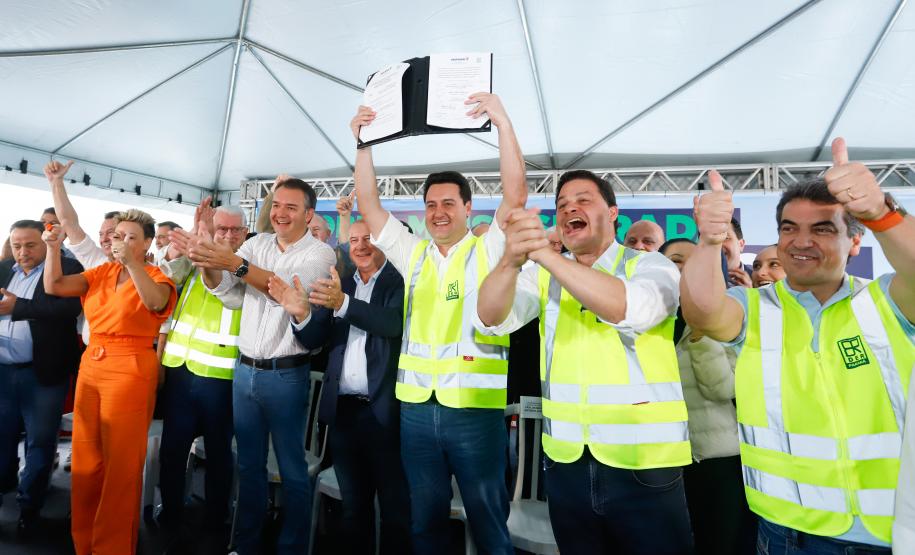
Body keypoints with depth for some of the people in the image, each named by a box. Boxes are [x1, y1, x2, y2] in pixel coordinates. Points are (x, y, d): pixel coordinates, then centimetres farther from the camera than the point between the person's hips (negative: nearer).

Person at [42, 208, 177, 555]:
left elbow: (155, 302, -26)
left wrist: (132, 263, -37)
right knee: (85, 459, 13)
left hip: (130, 369, -5)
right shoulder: (100, 273, 11)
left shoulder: (155, 277, -5)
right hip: (91, 365, 6)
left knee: (121, 463, 2)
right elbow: (54, 287, 3)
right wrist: (53, 247, -10)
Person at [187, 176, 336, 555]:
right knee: (249, 463, 17)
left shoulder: (319, 253, -9)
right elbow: (225, 290, 1)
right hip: (245, 369, 5)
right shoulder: (257, 244, 6)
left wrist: (236, 264, -33)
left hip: (286, 375, -5)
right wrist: (207, 262, -18)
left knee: (291, 469, 7)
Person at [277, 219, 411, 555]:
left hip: (385, 409, -4)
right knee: (352, 504, 19)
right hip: (343, 409, 5)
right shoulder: (338, 285, 12)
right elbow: (315, 339, 5)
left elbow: (394, 323, -21)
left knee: (395, 506, 7)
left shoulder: (399, 281, -3)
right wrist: (301, 313, -16)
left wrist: (343, 303, -33)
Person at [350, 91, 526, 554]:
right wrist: (365, 142, 2)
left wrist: (502, 121, -17)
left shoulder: (488, 250, 0)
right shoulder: (413, 254, 10)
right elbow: (369, 206, 8)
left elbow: (516, 192, -12)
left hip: (476, 408, -4)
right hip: (417, 408, 4)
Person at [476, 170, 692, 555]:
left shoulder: (651, 265, -3)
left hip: (644, 467, -3)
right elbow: (491, 319, -11)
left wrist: (543, 253, -34)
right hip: (566, 464, 3)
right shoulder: (546, 275, 6)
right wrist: (511, 260, -31)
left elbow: (629, 308, -26)